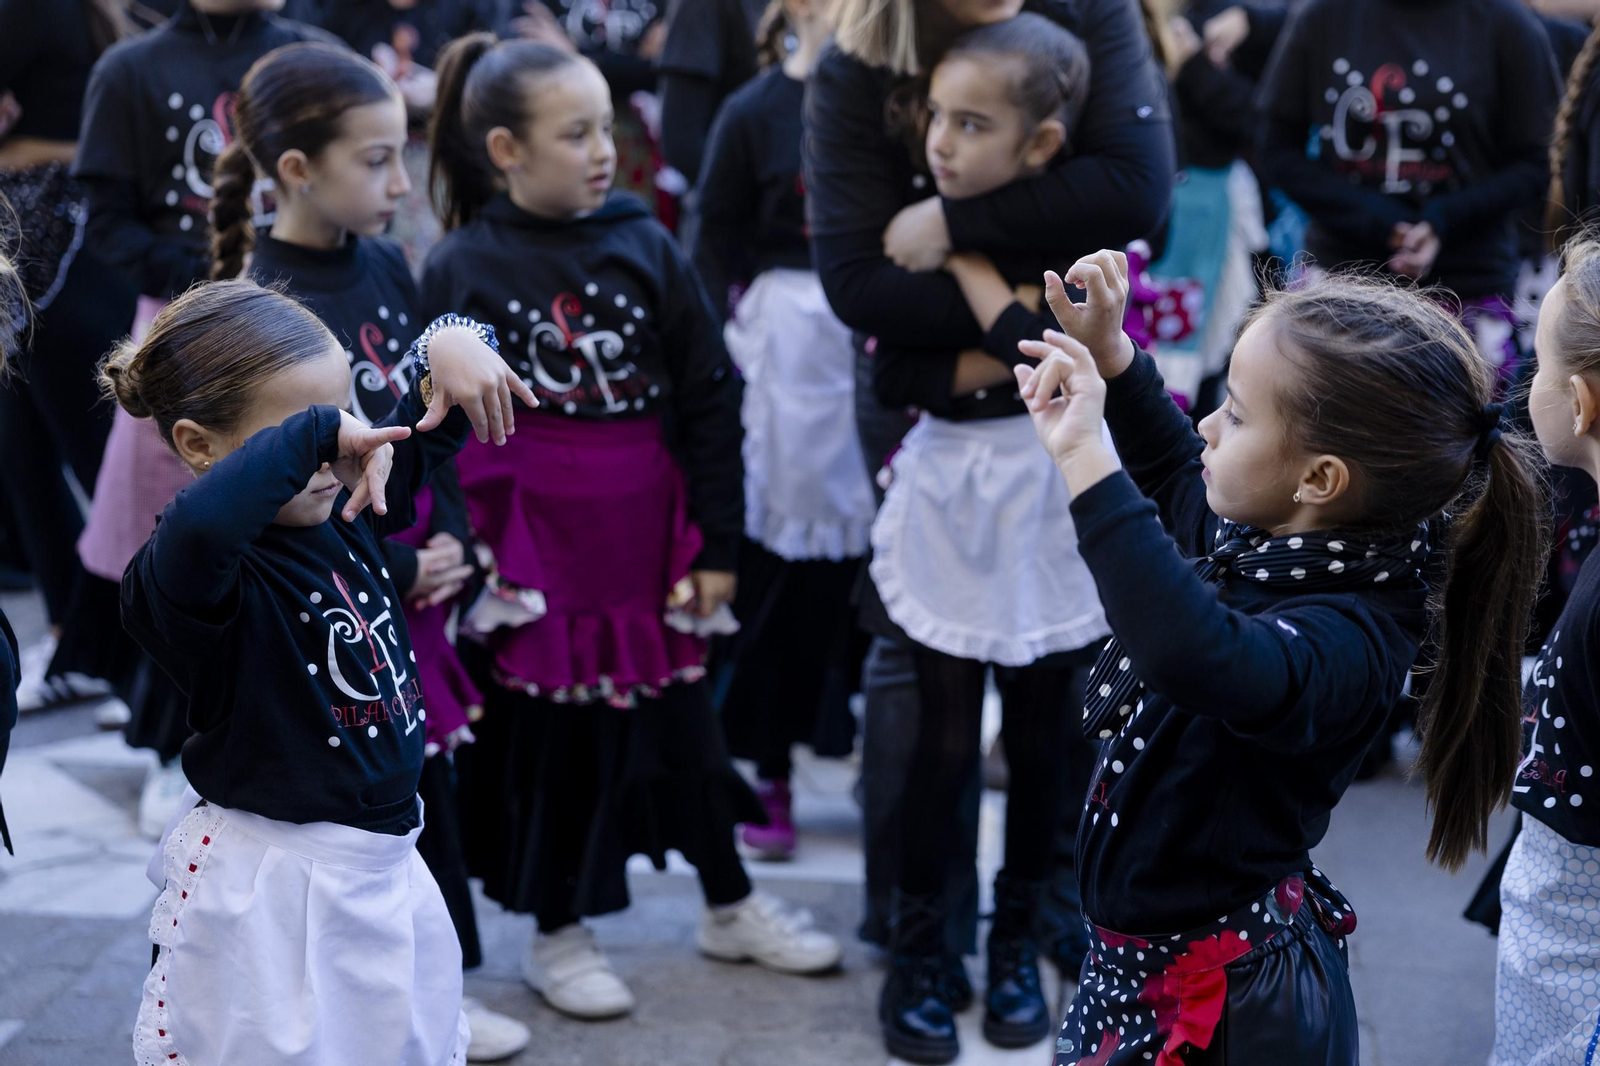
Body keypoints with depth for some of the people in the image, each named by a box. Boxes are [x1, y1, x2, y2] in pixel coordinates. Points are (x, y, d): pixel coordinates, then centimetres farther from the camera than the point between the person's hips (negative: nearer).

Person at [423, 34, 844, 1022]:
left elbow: (711, 400, -1)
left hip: (648, 537, 2)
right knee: (544, 743, 10)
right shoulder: (463, 268, -7)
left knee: (682, 727, 14)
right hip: (531, 546, -2)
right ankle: (557, 935, 26)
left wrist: (716, 545, -1)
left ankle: (733, 906, 31)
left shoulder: (646, 247, -4)